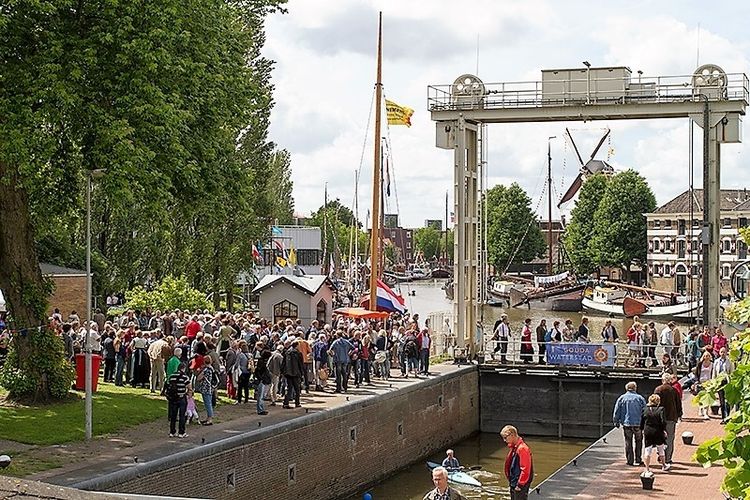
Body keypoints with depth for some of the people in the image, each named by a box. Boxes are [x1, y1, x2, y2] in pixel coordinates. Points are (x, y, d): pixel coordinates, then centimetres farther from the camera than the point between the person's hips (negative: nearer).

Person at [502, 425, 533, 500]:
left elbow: (525, 469, -22)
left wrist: (520, 485, -19)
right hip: (513, 485, 10)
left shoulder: (522, 448, -20)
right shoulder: (514, 448, 11)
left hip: (521, 486, -10)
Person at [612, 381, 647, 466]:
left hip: (626, 424, 0)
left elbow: (616, 412, 3)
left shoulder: (621, 398, 0)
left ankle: (630, 460, 7)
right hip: (638, 423, 0)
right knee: (638, 441, 13)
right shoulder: (640, 398, -2)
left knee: (628, 442, 8)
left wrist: (616, 422, 12)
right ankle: (638, 460, 11)